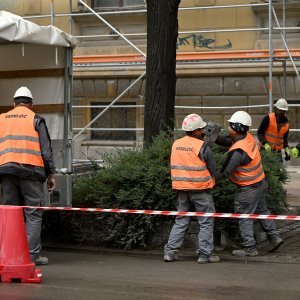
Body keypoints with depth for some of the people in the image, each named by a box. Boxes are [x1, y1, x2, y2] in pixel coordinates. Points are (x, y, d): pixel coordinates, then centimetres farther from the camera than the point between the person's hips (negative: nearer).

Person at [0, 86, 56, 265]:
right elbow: (46, 150, -1)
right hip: (30, 170, -4)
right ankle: (33, 255, -6)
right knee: (34, 214, -1)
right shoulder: (36, 120, 3)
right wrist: (51, 174, 3)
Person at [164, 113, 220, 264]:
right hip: (200, 189, -6)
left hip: (181, 189, 6)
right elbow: (213, 168, -8)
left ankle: (170, 251, 9)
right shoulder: (202, 146, -13)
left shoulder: (176, 144, 4)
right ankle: (205, 254, 5)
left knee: (181, 221, 15)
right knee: (206, 222, 6)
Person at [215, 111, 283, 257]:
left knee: (245, 218, 5)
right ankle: (274, 236, 27)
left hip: (248, 189, -9)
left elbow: (225, 172, -27)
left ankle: (250, 248, 12)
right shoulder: (247, 137, -4)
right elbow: (226, 141, 5)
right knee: (261, 210, 24)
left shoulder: (237, 151, -30)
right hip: (261, 182, 9)